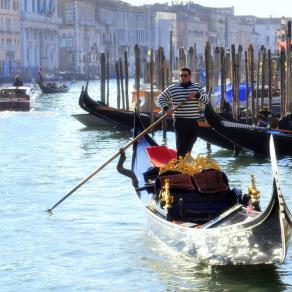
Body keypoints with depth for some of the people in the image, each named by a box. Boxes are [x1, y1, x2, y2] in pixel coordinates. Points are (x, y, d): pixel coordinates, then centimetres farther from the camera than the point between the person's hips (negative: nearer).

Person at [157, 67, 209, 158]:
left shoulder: (198, 87, 9)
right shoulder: (172, 88, 5)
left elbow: (206, 99, 0)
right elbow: (160, 98, 8)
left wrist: (196, 95, -17)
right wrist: (166, 109, -8)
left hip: (194, 122, 3)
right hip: (180, 121, -2)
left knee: (189, 146, 9)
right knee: (181, 147, -11)